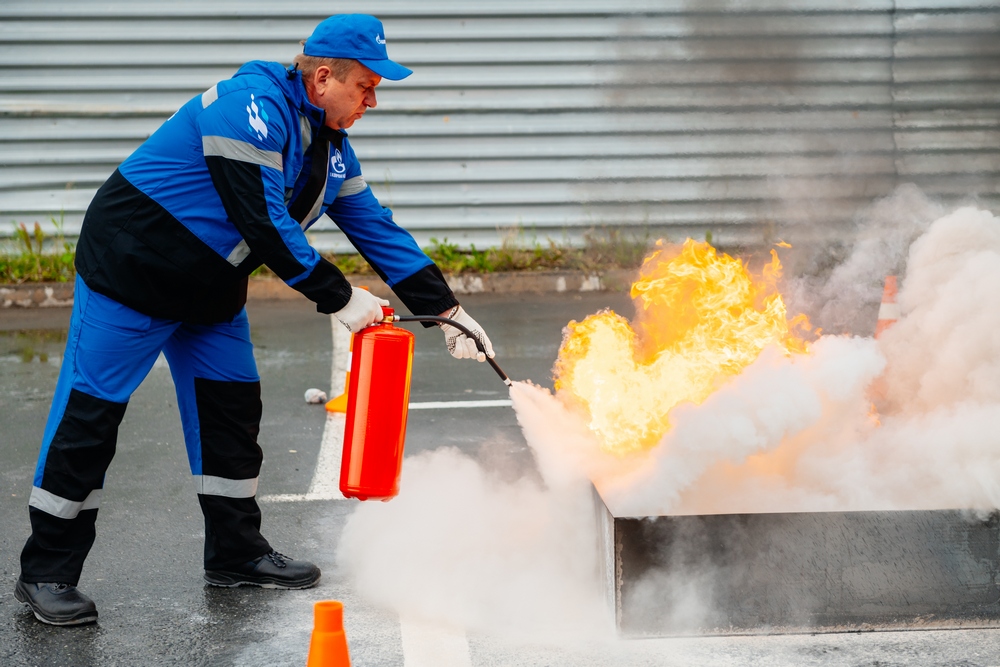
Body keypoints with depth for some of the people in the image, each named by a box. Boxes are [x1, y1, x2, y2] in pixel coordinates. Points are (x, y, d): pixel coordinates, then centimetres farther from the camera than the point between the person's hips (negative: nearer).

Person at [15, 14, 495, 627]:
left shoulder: (330, 144, 5)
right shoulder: (252, 107, -25)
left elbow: (375, 227, 6)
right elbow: (263, 222, -30)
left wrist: (447, 311, 0)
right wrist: (339, 298, -26)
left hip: (212, 288, 9)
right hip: (132, 267, -9)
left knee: (233, 410, 9)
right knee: (91, 411, -5)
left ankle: (236, 552, 22)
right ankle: (47, 574, 2)